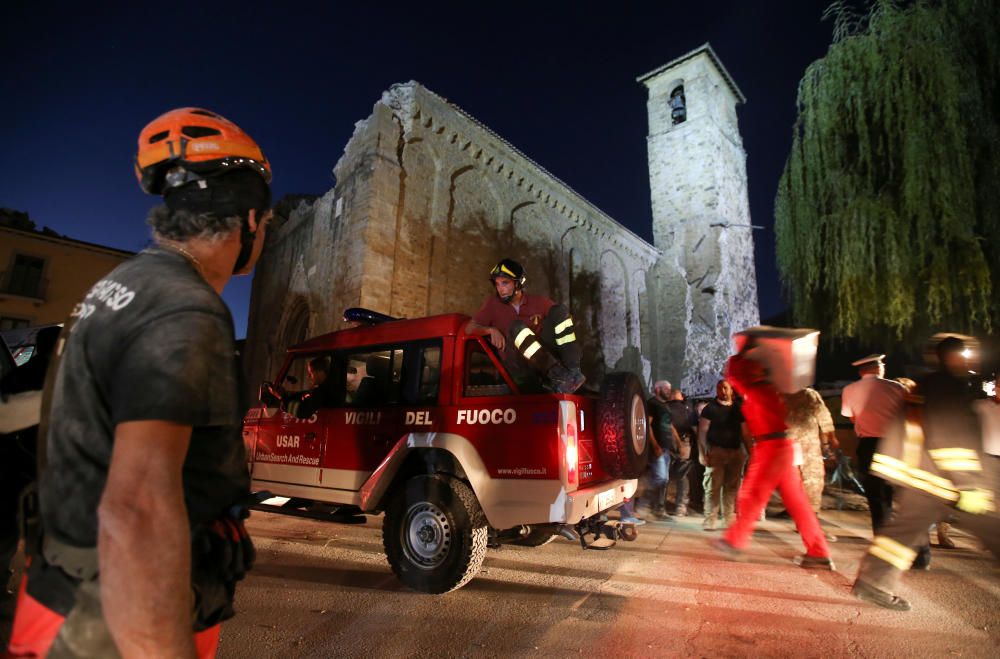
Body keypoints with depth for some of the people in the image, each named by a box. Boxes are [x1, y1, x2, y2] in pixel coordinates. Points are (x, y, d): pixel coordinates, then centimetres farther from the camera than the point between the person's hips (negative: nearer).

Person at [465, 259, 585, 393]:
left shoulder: (539, 301, 8)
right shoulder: (493, 304, 6)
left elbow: (561, 315, 12)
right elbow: (470, 328, 3)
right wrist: (491, 330, -15)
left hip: (545, 356, 2)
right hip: (520, 369, -2)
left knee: (558, 310, -13)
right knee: (517, 327, -29)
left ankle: (571, 371, -26)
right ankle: (557, 376, -39)